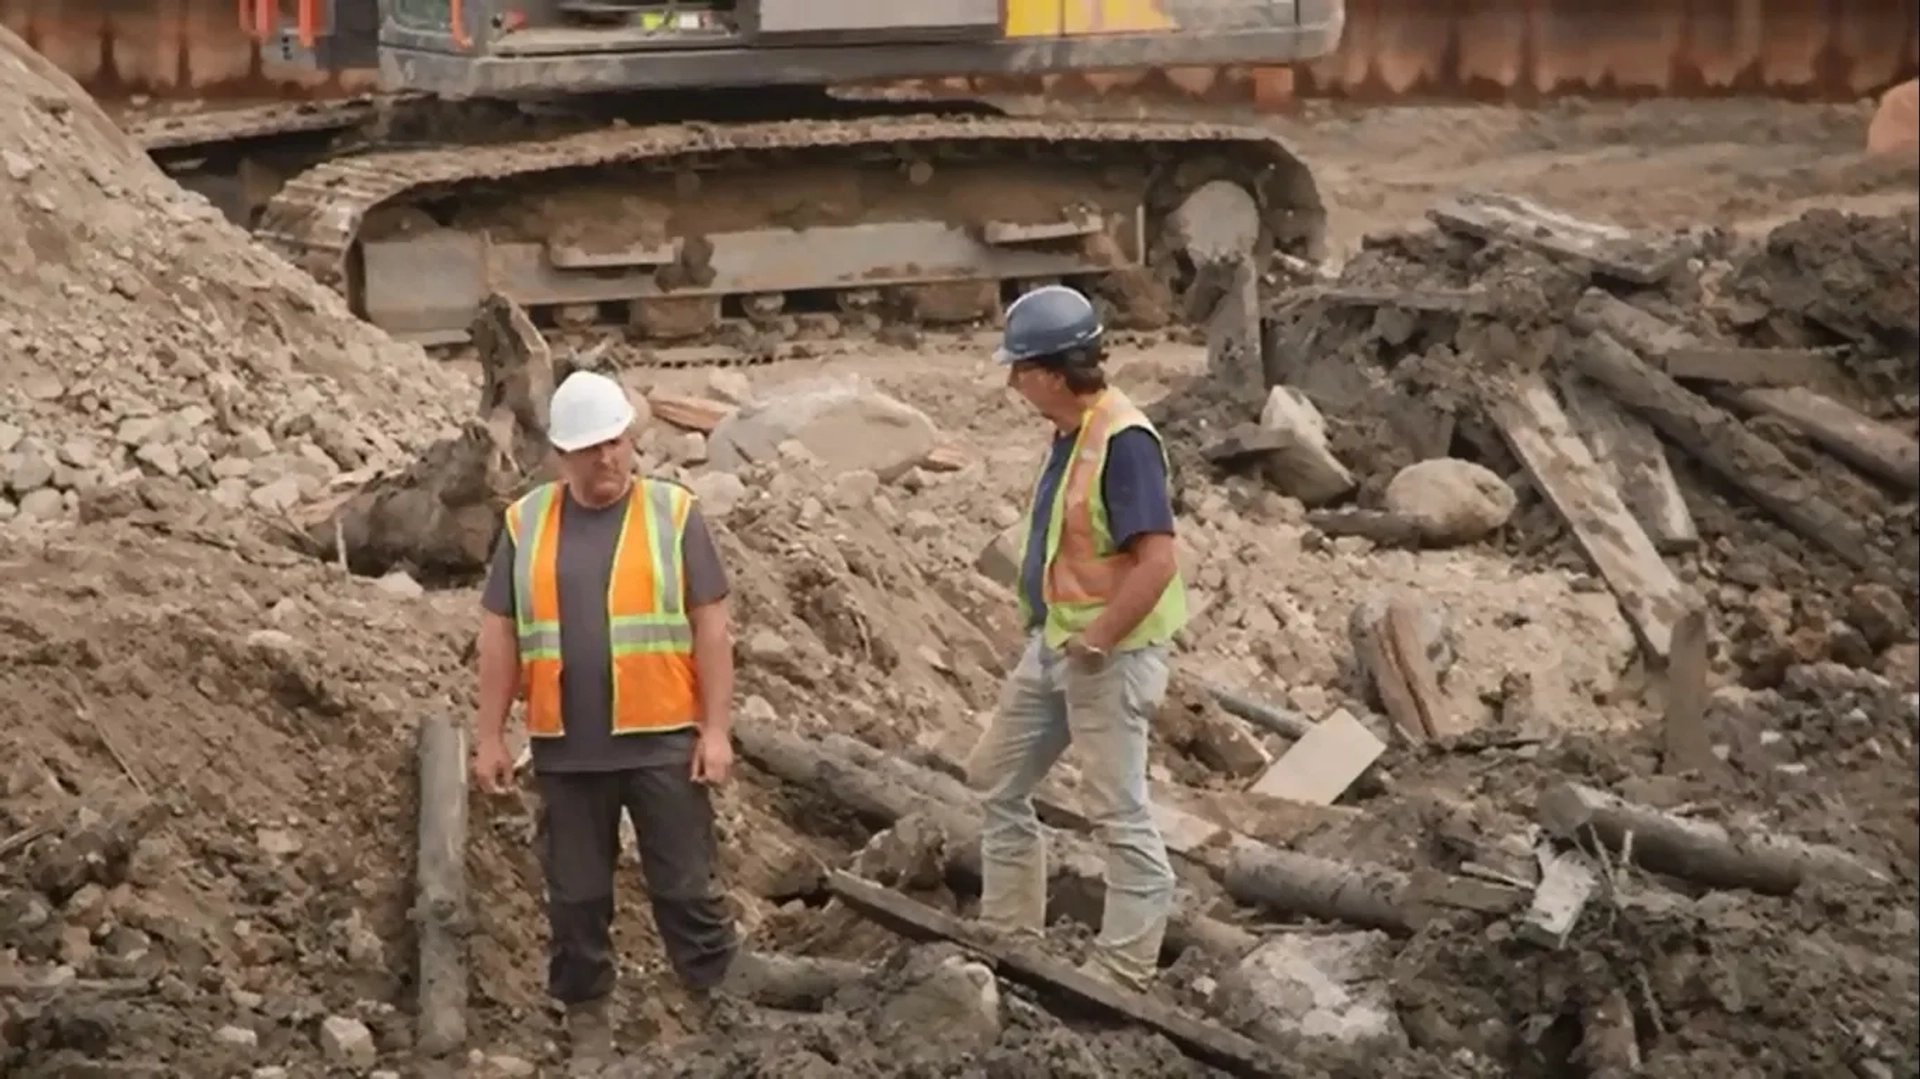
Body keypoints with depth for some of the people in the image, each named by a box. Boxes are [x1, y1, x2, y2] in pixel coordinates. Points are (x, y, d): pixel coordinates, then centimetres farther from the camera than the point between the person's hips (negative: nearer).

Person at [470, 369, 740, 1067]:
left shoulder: (673, 514, -1)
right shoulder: (526, 523, 4)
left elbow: (710, 628, -2)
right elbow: (500, 637, 6)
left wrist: (716, 730, -7)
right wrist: (490, 737, 3)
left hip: (662, 742, -2)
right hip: (567, 748, 2)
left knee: (685, 886, 4)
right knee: (576, 893, 11)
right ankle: (586, 1013, 25)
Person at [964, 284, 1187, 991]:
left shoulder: (1123, 441, -23)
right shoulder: (1071, 430, 7)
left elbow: (1157, 563, -27)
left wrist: (1095, 642, -21)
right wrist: (1051, 633, 15)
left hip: (1108, 656, -10)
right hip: (1053, 644, 10)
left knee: (1120, 814, -1)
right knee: (996, 781, 18)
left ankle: (1124, 977, 9)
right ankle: (1009, 937, 30)